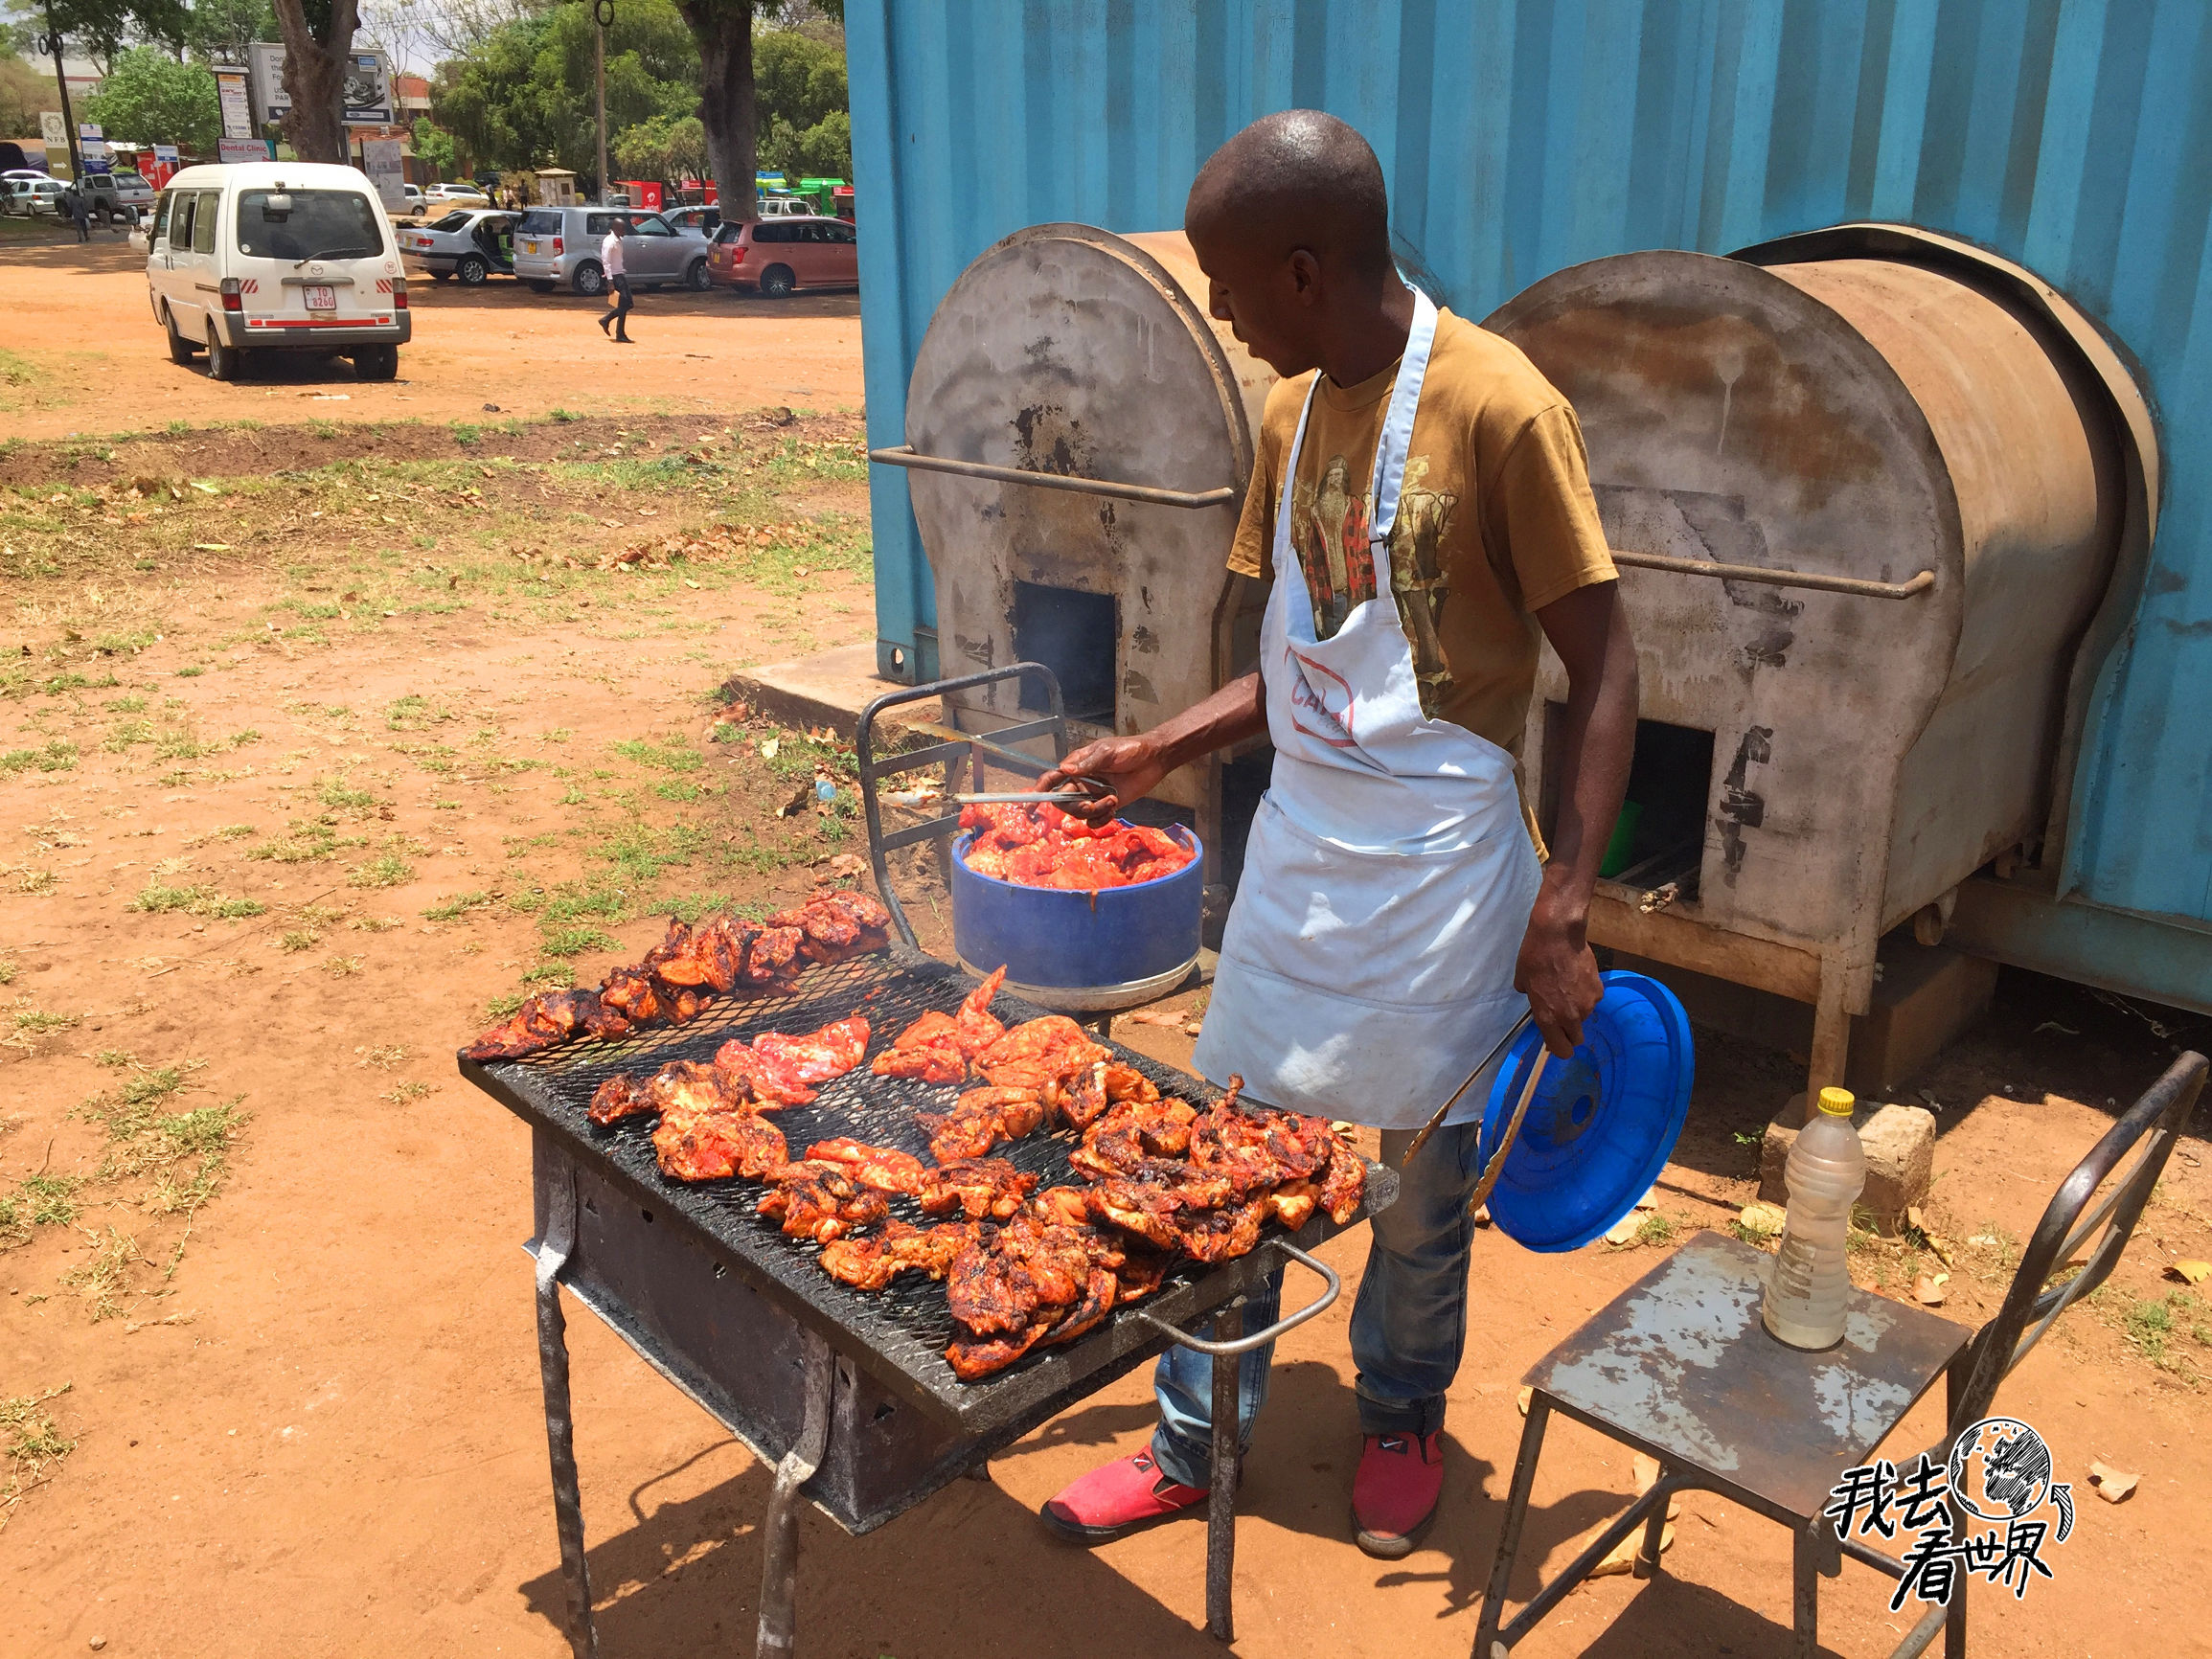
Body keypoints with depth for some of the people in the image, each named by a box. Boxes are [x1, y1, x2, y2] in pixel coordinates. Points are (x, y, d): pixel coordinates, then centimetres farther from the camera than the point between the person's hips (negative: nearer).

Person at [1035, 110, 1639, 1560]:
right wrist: (1154, 754, 6)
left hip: (1439, 865, -6)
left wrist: (1564, 909, -19)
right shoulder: (1295, 413, 6)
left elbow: (1604, 668, -14)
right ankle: (1196, 1441, 31)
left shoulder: (1498, 408, -16)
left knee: (1425, 1178, 12)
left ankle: (1403, 1417, 40)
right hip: (1300, 844, 6)